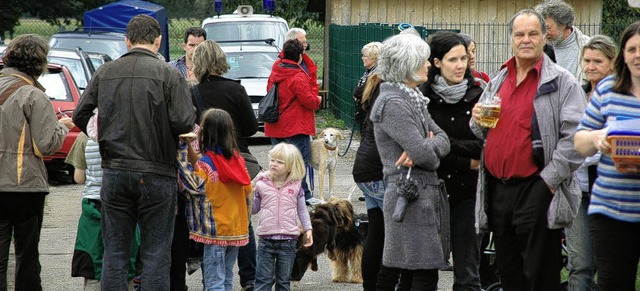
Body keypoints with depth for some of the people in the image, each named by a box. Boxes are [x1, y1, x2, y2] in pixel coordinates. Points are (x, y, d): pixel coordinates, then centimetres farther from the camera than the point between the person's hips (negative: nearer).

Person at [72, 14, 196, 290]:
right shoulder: (169, 74, -8)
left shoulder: (105, 73, 3)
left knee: (115, 252, 9)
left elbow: (80, 116, 4)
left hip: (114, 172, 3)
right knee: (155, 254, 3)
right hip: (157, 173, -3)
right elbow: (184, 123, -15)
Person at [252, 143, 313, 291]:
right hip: (266, 239, 0)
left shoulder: (296, 185, 2)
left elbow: (302, 210, 10)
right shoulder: (261, 184, 1)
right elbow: (254, 209, 9)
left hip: (288, 239, 0)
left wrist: (308, 229, 5)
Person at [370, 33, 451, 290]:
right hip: (410, 196, -10)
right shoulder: (393, 103, -15)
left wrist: (422, 149, -13)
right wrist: (429, 150, 2)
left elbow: (443, 139, 9)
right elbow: (424, 154, -22)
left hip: (423, 194, 10)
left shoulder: (413, 100, 17)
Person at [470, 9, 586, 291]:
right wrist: (478, 121, 3)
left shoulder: (561, 81, -5)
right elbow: (483, 134, 27)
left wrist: (550, 179, -17)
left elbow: (575, 136, -14)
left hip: (536, 190, -7)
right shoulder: (497, 81, 16)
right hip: (497, 190, 7)